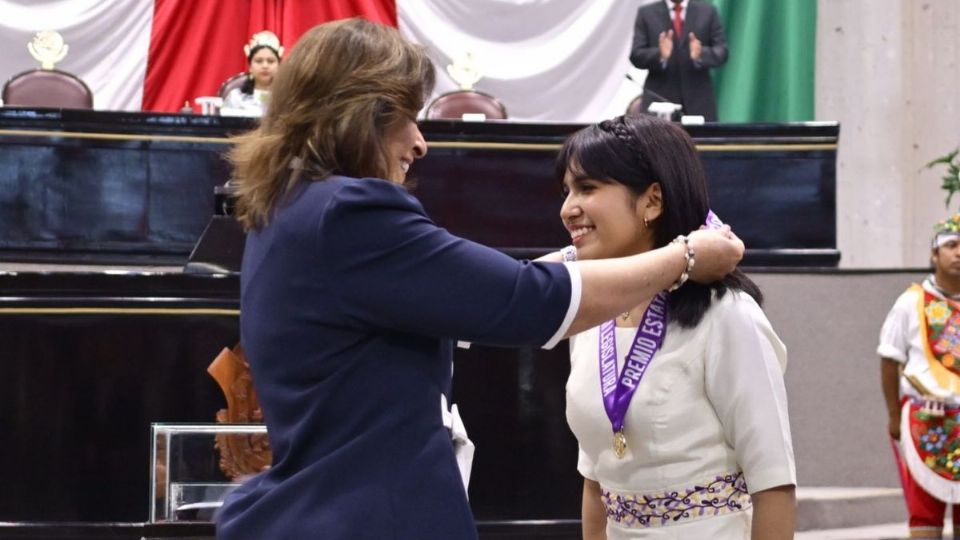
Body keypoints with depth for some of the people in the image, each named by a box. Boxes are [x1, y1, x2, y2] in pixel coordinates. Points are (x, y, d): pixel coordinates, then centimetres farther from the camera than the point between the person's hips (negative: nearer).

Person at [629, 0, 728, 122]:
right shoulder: (646, 13, 6)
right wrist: (660, 55, -20)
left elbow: (722, 53, 1)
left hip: (698, 98, 1)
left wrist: (701, 55, -20)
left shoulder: (708, 12, 7)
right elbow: (636, 56, 0)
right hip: (659, 98, -1)